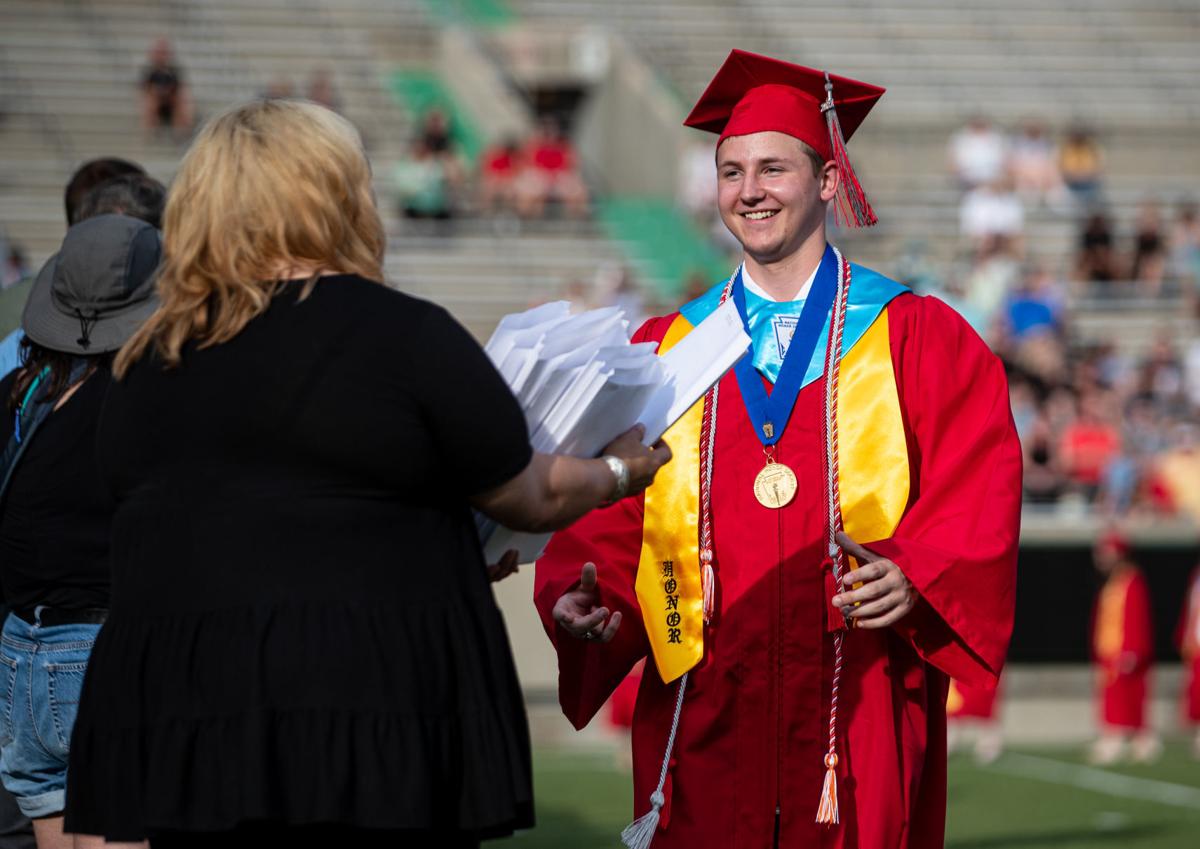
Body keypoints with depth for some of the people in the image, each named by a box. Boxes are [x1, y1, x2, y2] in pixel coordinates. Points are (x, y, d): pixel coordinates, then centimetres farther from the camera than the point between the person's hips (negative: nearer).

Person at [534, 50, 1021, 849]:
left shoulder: (917, 337, 5)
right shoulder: (661, 352, 12)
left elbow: (981, 489, -2)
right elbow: (608, 513, 9)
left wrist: (915, 578, -20)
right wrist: (590, 597, -11)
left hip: (860, 715, -1)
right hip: (703, 715, 2)